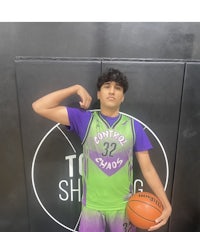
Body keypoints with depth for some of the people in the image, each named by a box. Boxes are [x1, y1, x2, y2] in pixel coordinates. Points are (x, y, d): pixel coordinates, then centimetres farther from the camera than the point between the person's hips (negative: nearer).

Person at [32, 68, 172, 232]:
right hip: (92, 206, -1)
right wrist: (77, 88, -9)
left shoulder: (133, 126, -2)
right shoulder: (84, 119, -5)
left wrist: (166, 205, -9)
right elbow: (39, 107, -10)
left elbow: (148, 169, -1)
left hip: (123, 206, 2)